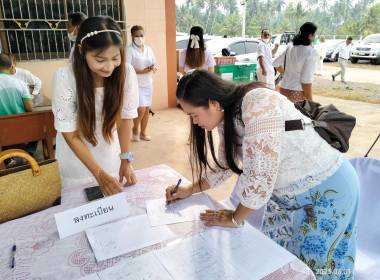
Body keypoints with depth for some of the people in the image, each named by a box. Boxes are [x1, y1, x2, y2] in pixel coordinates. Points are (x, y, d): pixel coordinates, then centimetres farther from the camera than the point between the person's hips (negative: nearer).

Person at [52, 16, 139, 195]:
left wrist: (126, 159, -16)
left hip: (110, 148, 2)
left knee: (115, 195, 18)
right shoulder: (65, 78, -28)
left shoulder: (127, 72, -23)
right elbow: (70, 135, -20)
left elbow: (125, 116, -10)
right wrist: (99, 173, -25)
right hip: (77, 153, -1)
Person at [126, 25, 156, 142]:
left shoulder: (148, 49, 13)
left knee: (147, 109, 8)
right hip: (136, 84, -6)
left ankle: (143, 132, 23)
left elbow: (154, 65, 17)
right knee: (141, 109, -13)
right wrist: (143, 71, -20)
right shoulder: (129, 49, -6)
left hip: (148, 84, 6)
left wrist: (152, 69, -7)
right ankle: (135, 129, 14)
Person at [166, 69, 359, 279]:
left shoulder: (259, 105, -31)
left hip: (328, 190, -7)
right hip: (287, 192, 7)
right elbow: (225, 165, 10)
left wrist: (235, 219, -16)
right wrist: (190, 190, 5)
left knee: (308, 262, 10)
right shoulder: (226, 116, -4)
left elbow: (260, 176, -32)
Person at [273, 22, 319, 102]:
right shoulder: (311, 53, -11)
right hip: (297, 93, -7)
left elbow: (276, 63, 22)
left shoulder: (290, 48, 8)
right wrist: (310, 102, -11)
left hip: (283, 89, 7)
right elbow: (306, 80, -16)